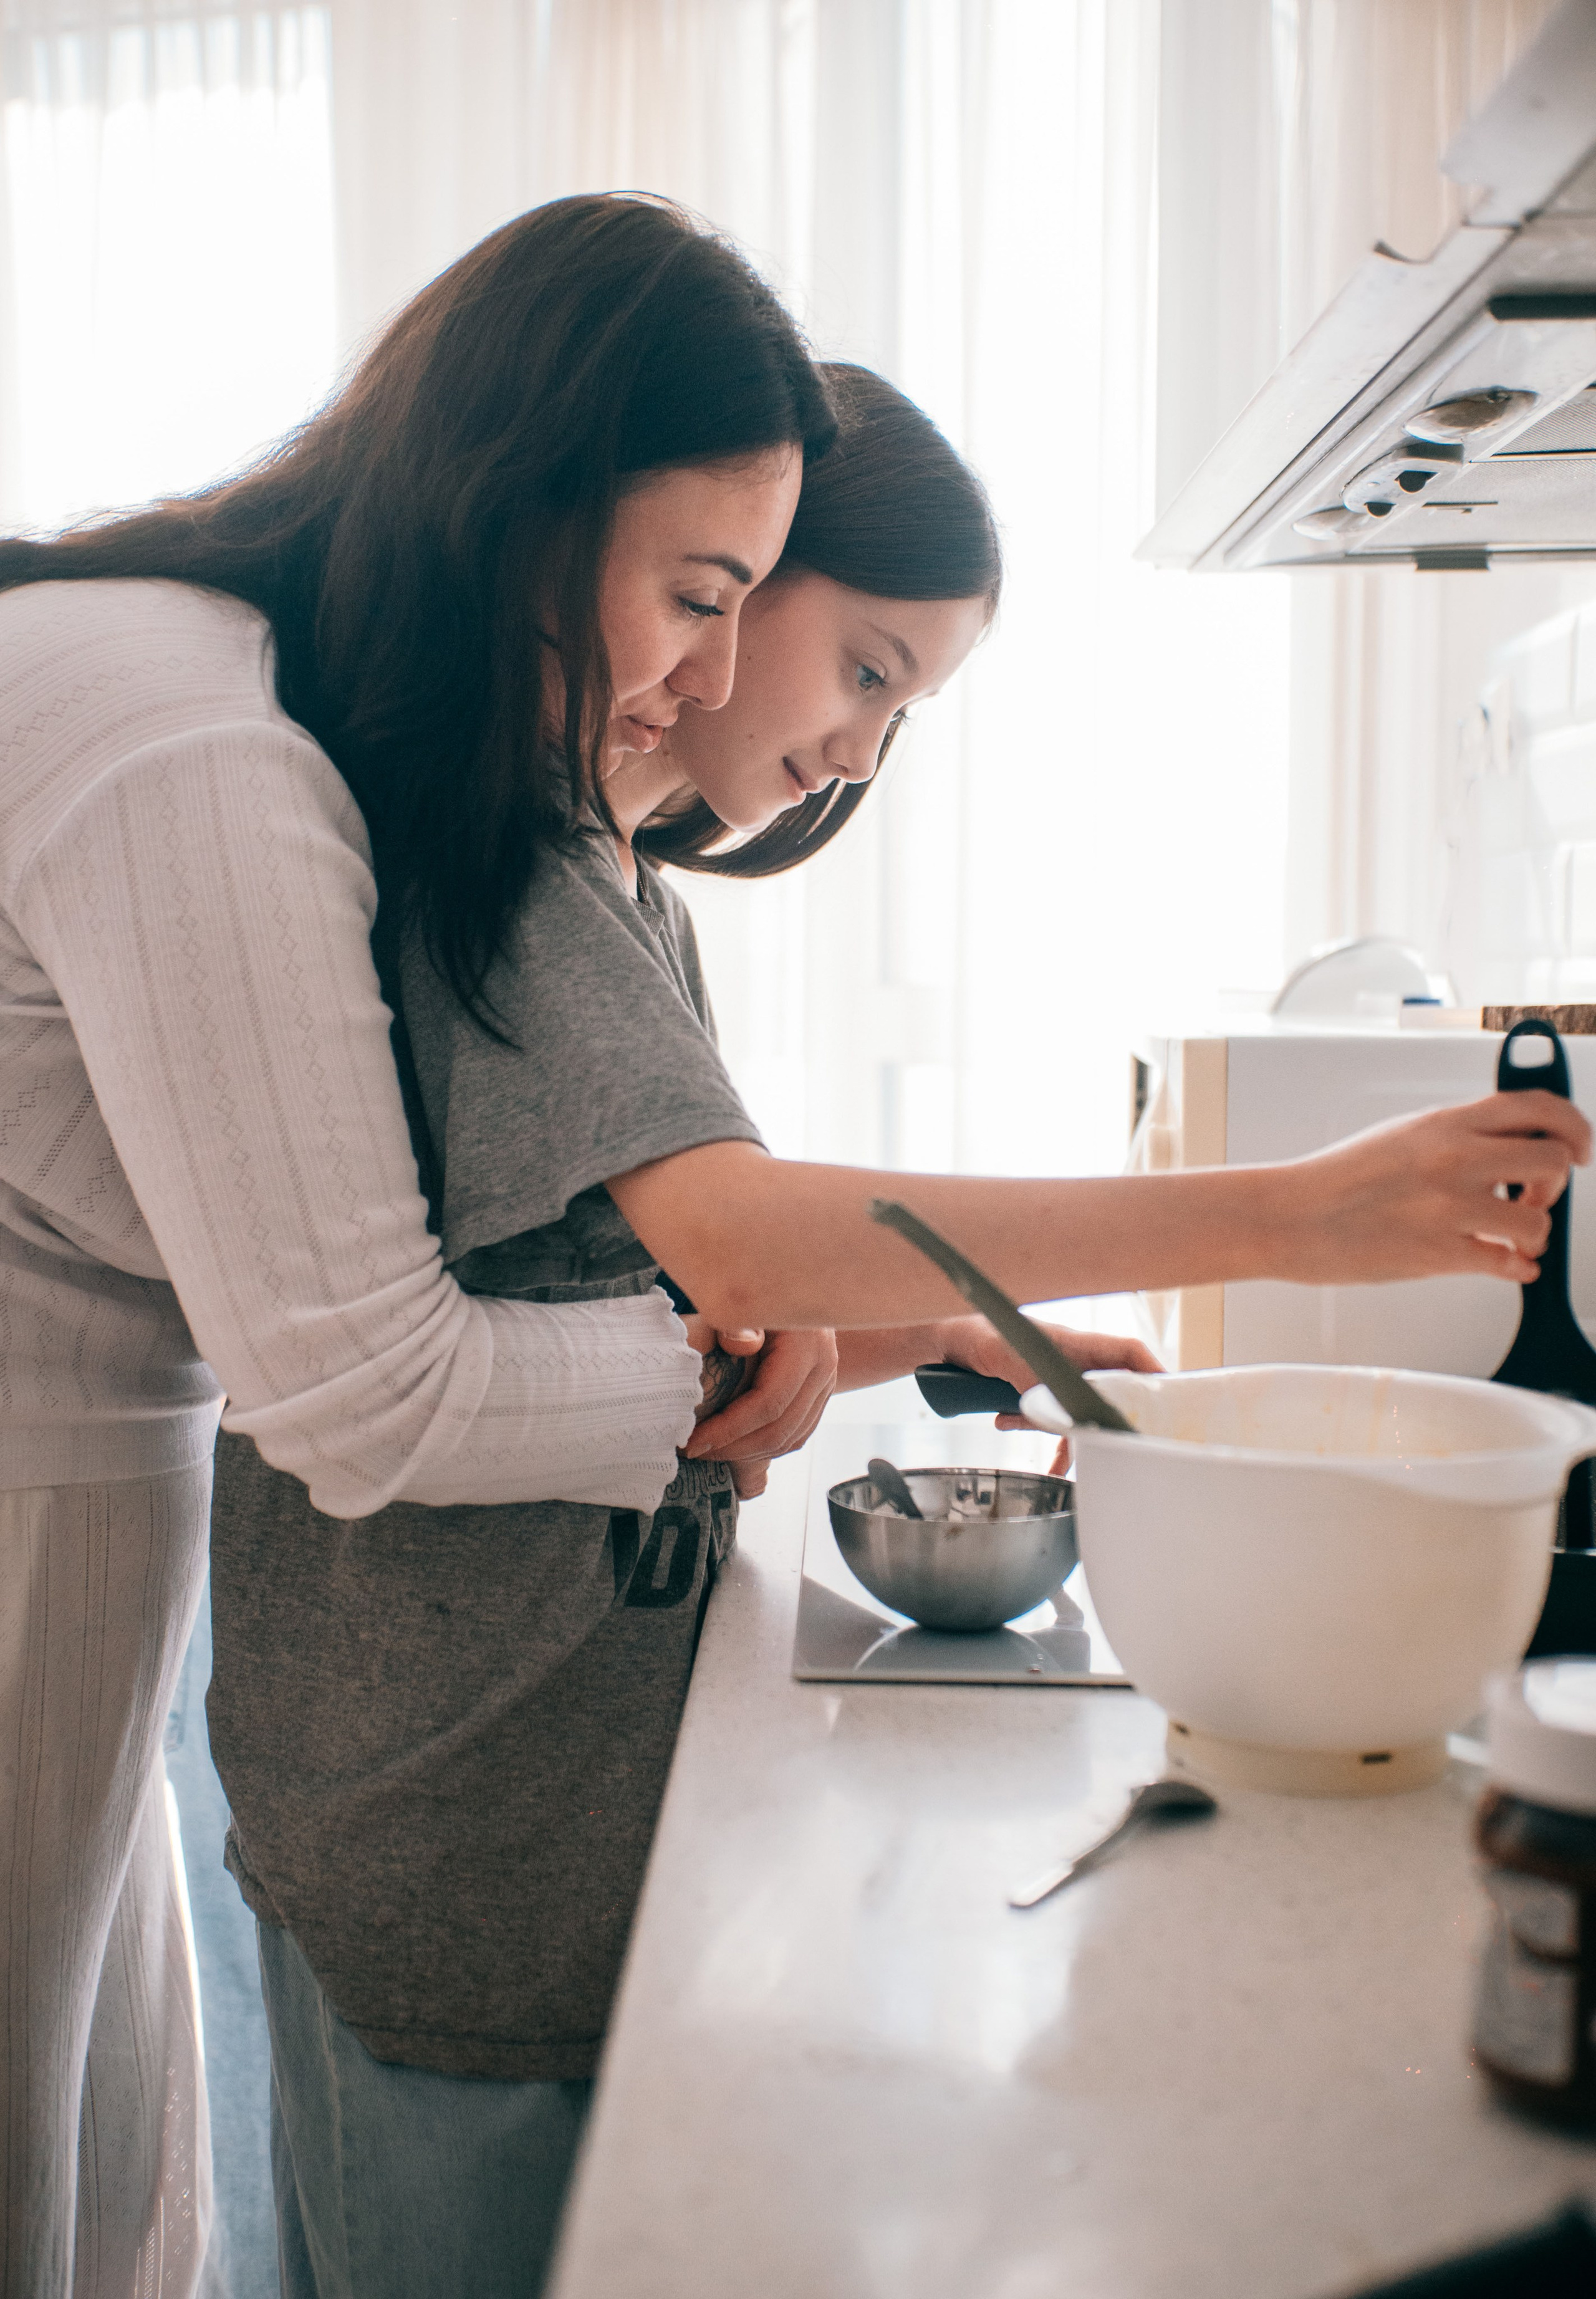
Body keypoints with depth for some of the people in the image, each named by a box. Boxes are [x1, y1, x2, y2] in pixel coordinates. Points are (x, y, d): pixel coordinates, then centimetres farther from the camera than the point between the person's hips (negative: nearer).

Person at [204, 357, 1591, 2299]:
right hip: (449, 1765, -9)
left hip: (575, 1732, 9)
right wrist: (1288, 1214, -31)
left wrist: (941, 1340, -3)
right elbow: (734, 1242, -30)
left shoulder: (637, 896, 14)